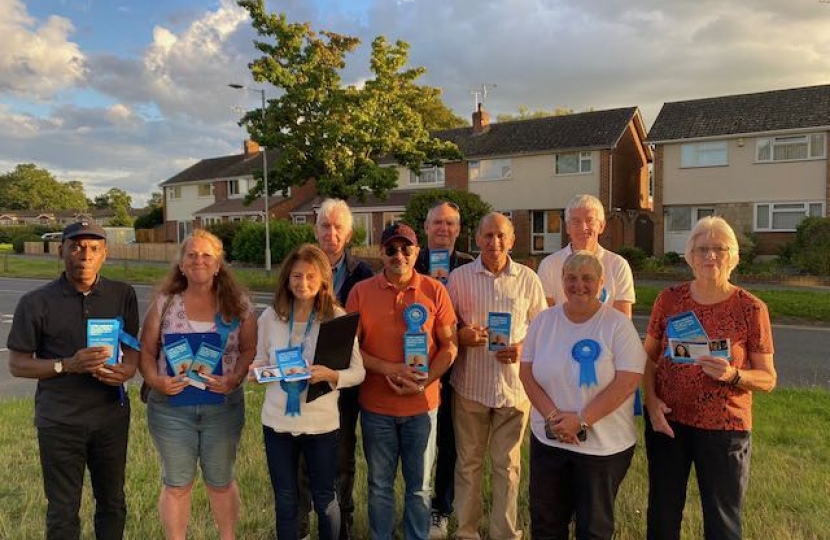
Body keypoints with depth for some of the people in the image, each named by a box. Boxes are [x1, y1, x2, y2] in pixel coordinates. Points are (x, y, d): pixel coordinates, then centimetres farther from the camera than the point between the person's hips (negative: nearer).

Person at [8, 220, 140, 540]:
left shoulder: (122, 295, 0)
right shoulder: (36, 303, -7)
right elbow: (17, 364, -4)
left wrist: (127, 369, -15)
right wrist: (68, 365, -20)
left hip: (111, 415, 3)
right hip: (60, 423, -2)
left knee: (112, 503, 17)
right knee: (63, 512, 10)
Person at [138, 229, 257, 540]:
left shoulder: (237, 303, -1)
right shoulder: (164, 302, 0)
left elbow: (249, 349, -2)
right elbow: (146, 351, 2)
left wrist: (235, 379, -17)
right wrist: (155, 380, -15)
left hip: (223, 405, 0)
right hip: (171, 405, 0)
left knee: (220, 482, 15)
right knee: (176, 484, 12)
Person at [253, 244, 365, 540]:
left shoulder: (338, 317, -10)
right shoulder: (270, 317, -2)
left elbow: (358, 372, -10)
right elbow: (260, 361, 8)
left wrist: (330, 375, -28)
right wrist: (259, 369, -14)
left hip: (321, 424, -2)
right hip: (277, 421, 2)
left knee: (325, 499, 15)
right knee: (284, 499, 18)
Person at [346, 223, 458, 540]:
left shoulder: (435, 290, -3)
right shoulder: (361, 291, -2)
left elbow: (449, 345, -2)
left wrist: (424, 383, -14)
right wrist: (388, 369, -17)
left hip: (422, 406, 0)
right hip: (376, 407, 1)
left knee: (419, 487, 14)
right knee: (379, 486, 16)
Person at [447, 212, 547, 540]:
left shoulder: (527, 278, 3)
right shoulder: (459, 278, 1)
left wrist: (524, 348, -10)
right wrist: (461, 335, -15)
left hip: (514, 384, 0)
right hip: (470, 384, 0)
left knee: (508, 464, 11)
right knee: (468, 462, 12)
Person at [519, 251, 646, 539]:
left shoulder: (618, 324, -10)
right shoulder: (544, 320, 1)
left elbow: (628, 382, -16)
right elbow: (527, 372, 1)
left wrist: (581, 420, -20)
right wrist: (552, 415, -13)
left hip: (604, 446, -3)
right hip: (547, 440, 3)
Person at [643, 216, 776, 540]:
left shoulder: (751, 308, -7)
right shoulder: (669, 299, -2)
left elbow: (768, 379, -3)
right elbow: (649, 355, 7)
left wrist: (733, 375, -23)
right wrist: (651, 400, -7)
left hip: (724, 428, -2)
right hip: (667, 421, 2)